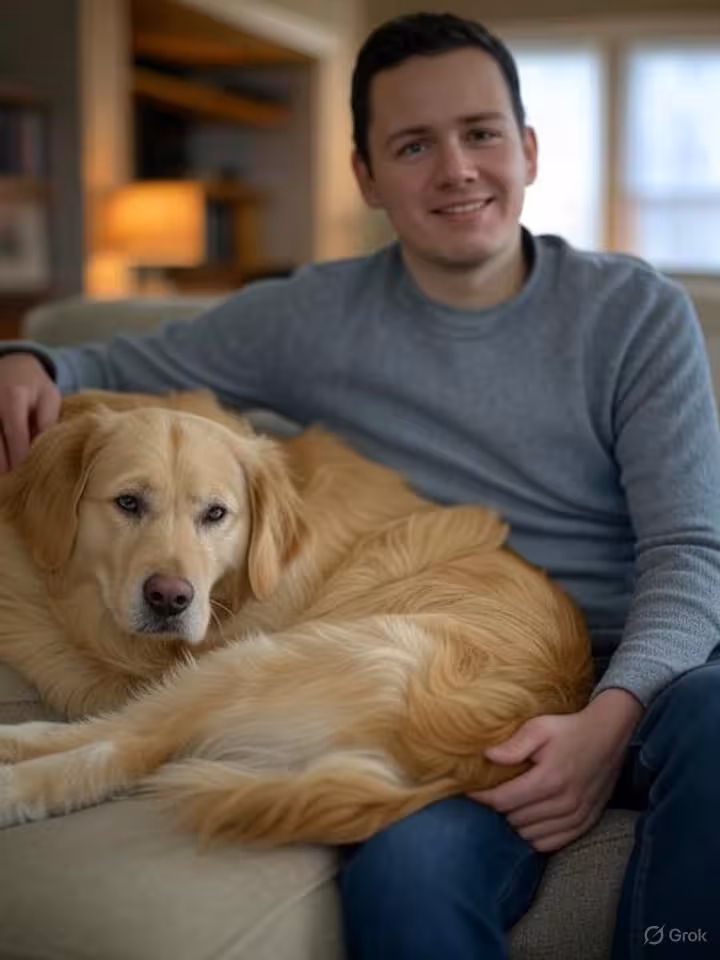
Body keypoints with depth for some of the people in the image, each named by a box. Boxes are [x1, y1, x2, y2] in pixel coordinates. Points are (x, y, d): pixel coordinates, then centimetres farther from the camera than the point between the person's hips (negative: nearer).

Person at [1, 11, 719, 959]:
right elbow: (121, 367, 19)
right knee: (403, 874, -35)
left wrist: (611, 716, -21)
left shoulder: (636, 311, 4)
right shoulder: (313, 320, 7)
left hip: (640, 674, 1)